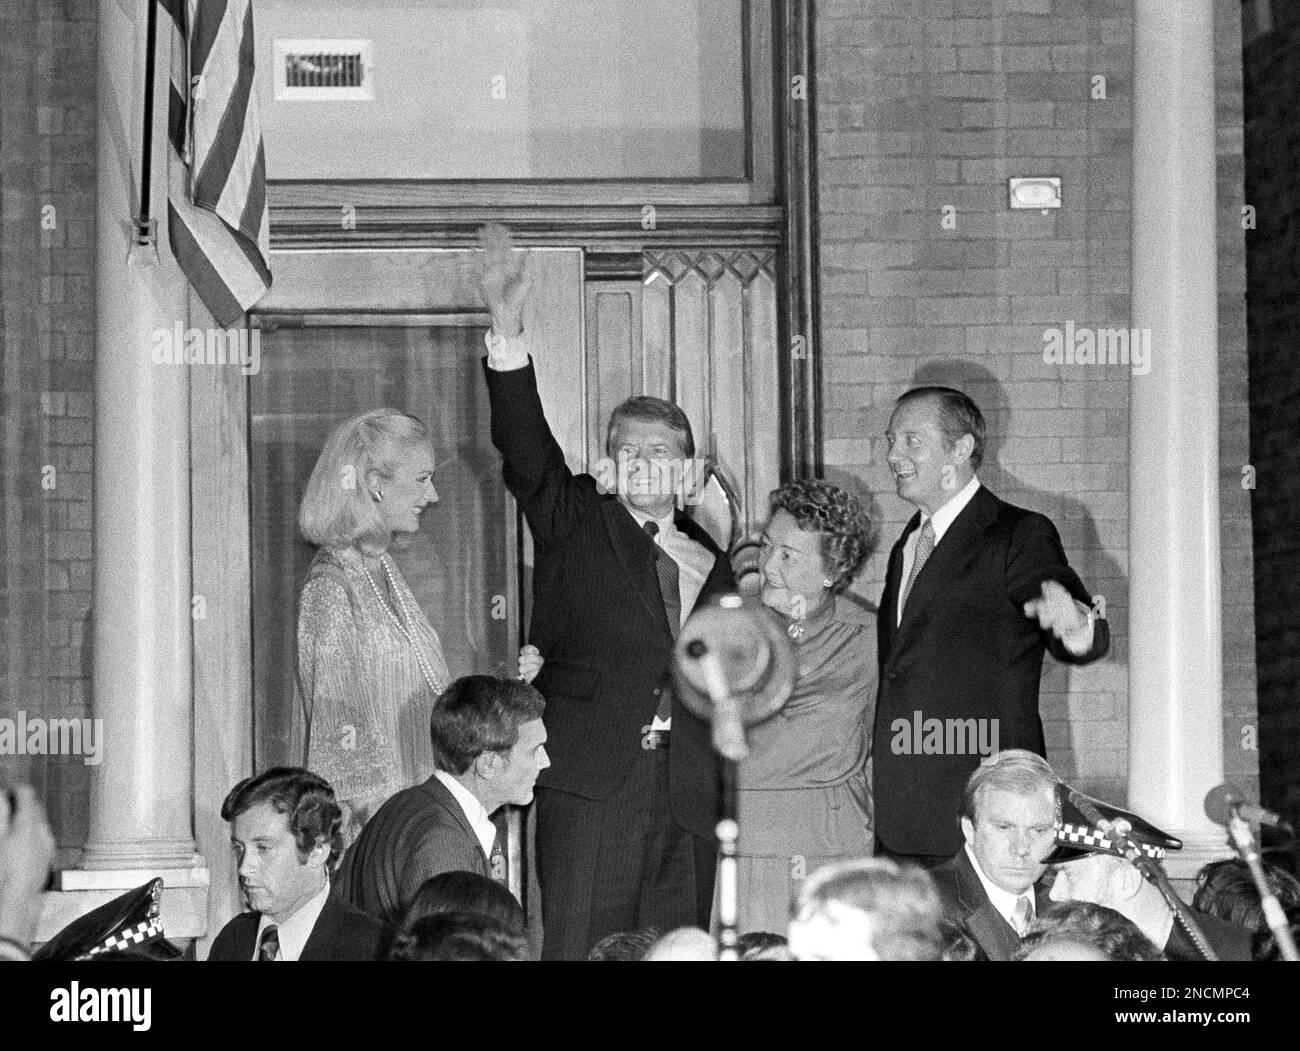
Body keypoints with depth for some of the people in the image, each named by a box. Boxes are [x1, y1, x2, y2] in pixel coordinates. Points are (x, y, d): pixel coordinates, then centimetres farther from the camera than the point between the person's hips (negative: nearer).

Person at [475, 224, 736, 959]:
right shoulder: (575, 524, 8)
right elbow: (526, 452, -9)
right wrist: (509, 338, -23)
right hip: (593, 785, -4)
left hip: (689, 800, 4)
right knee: (582, 950, -8)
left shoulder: (711, 562, 19)